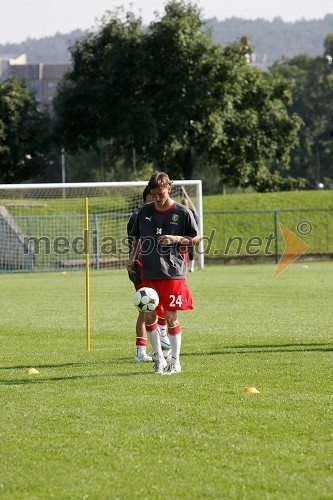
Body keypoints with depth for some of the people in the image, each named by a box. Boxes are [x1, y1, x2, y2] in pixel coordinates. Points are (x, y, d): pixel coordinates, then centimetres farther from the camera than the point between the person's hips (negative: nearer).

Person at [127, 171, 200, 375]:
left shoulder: (183, 213, -4)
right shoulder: (145, 211, 7)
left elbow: (196, 238, 3)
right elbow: (137, 238, 18)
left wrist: (176, 239, -13)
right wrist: (132, 258, 4)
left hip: (173, 272, -4)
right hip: (149, 273, 4)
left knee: (171, 316, -2)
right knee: (149, 316, 1)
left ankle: (175, 362, 8)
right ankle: (159, 358, 17)